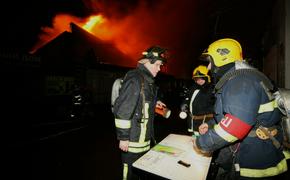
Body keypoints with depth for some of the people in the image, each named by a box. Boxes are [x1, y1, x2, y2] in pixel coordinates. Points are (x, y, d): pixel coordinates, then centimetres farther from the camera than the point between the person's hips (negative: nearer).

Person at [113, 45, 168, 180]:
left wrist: (154, 103, 11)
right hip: (133, 140, -9)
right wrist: (123, 138, -19)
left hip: (144, 138, 9)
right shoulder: (135, 79, -19)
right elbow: (122, 111, -22)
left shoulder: (147, 80, 10)